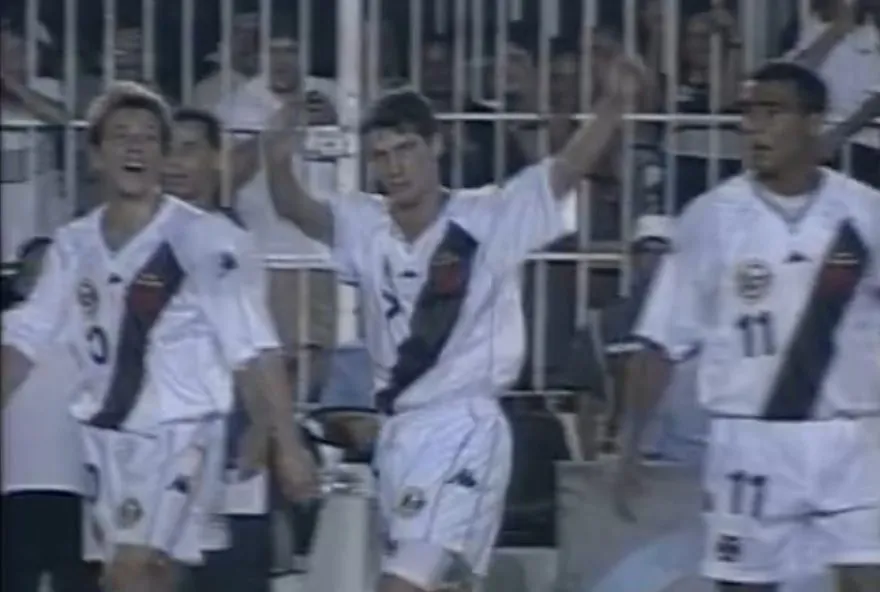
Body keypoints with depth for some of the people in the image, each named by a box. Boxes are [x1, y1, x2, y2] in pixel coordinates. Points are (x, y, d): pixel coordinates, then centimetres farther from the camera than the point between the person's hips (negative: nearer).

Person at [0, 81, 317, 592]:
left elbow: (253, 353, -11)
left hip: (181, 433, -6)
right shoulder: (76, 245, 4)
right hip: (107, 437, 6)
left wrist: (289, 445, -14)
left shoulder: (201, 239, -11)